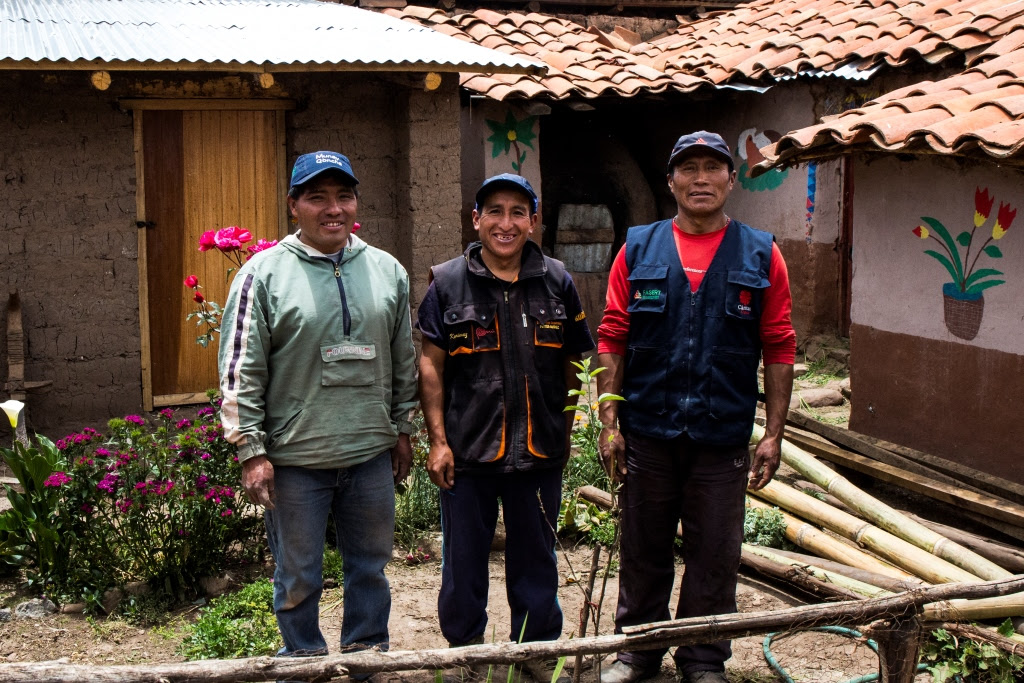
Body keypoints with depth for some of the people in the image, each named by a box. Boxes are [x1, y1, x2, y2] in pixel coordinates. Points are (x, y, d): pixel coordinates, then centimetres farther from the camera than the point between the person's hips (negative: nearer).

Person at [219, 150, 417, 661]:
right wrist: (251, 450, -10)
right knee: (298, 580, 9)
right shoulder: (264, 273, -6)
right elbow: (241, 370, -7)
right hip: (294, 460, -3)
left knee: (370, 569, 16)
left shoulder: (387, 270, 7)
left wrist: (402, 430, 15)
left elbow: (403, 361, 14)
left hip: (372, 454, 4)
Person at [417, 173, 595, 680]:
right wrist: (438, 440, -5)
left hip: (540, 451, 2)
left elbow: (572, 367, 10)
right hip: (467, 450, -1)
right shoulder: (448, 283, -1)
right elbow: (430, 365, -1)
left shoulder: (557, 283, 4)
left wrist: (565, 436, 8)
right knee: (463, 563, 10)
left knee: (536, 562, 14)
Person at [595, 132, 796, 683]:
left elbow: (779, 350, 2)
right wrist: (609, 423, -3)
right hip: (647, 431, 1)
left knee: (714, 556, 9)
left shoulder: (761, 256, 2)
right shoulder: (638, 250, 3)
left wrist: (774, 433, -2)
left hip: (723, 436, 0)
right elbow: (611, 341, 3)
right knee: (643, 552, 13)